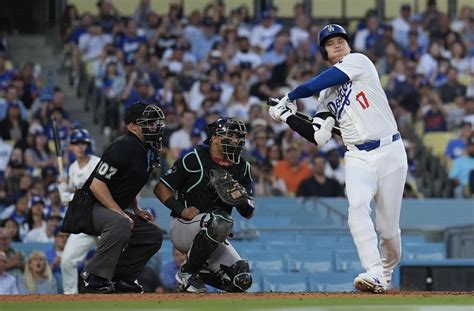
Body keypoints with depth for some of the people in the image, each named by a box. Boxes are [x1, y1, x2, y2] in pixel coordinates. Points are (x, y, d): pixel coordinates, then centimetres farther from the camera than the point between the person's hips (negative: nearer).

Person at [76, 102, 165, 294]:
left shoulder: (149, 152, 10)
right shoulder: (123, 148, -20)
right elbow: (97, 185, -25)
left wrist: (137, 211, 11)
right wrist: (121, 213, -26)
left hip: (114, 211, 10)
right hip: (90, 207, -10)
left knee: (154, 234, 7)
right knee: (120, 224, -38)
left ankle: (122, 277, 11)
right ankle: (94, 278, -32)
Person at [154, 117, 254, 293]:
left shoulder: (241, 168, 6)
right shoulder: (195, 159, -9)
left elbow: (249, 214, 6)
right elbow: (160, 188, -5)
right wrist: (181, 210, -19)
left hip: (213, 237, 6)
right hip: (183, 227, -6)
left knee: (242, 281, -12)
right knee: (220, 221, -38)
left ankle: (198, 271, 16)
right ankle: (187, 273, -18)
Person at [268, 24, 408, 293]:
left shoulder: (359, 61, 1)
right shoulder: (326, 95, 17)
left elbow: (316, 84, -9)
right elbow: (319, 138, 10)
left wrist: (289, 98, 4)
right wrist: (288, 117, 5)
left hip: (390, 152, -3)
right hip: (358, 158, 4)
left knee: (389, 229, 0)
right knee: (358, 205, -27)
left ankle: (387, 274, 26)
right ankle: (374, 273, -33)